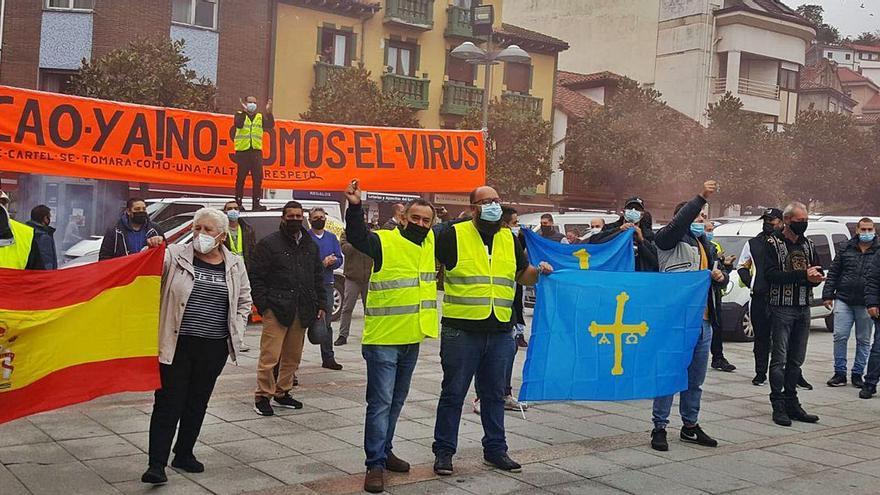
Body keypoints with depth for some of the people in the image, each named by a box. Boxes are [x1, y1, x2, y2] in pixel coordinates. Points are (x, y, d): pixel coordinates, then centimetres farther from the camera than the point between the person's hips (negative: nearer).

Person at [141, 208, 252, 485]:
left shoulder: (234, 265, 8)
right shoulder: (175, 256, -2)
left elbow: (244, 301, 18)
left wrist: (236, 331, 9)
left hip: (215, 348, 4)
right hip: (177, 344, -3)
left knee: (198, 402, 15)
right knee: (168, 402, -3)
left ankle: (184, 454, 29)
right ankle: (157, 463, 1)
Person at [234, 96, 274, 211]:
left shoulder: (260, 117, 15)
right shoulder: (240, 115, 6)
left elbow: (270, 125, -2)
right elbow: (238, 124, -15)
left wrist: (269, 112, -14)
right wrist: (244, 111, -18)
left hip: (256, 151, 3)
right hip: (242, 151, -3)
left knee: (258, 178, -2)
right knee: (241, 178, 1)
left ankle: (256, 203, 2)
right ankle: (238, 203, 7)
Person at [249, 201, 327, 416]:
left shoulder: (310, 245, 17)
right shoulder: (269, 243, -1)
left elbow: (318, 277, 21)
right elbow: (255, 276, -3)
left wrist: (321, 304, 12)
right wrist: (263, 305, -11)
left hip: (302, 310, 6)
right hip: (276, 309, -6)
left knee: (293, 356, 11)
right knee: (270, 356, -8)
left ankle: (282, 392, 24)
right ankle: (262, 396, 3)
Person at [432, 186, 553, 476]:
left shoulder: (509, 239, 12)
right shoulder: (453, 236, -4)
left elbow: (523, 276, 20)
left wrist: (538, 270, 0)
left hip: (500, 332, 5)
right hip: (461, 331, -4)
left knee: (494, 395, 14)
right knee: (453, 394, 4)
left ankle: (495, 449, 26)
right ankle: (443, 452, 15)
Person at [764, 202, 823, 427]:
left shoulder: (809, 245, 15)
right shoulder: (773, 244, -3)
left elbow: (818, 274, 11)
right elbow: (771, 275, -16)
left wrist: (814, 277, -13)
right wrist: (803, 275, -21)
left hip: (804, 308, 6)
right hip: (782, 308, -6)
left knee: (796, 359, 10)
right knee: (779, 359, -4)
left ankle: (791, 403, 17)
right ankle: (778, 406, -1)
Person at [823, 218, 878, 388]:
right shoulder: (845, 248, 7)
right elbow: (833, 273, 9)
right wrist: (828, 295, 3)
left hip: (865, 304, 0)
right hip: (843, 300, 1)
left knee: (863, 340, 7)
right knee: (840, 337, -3)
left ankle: (857, 374, 18)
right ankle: (840, 373, 7)